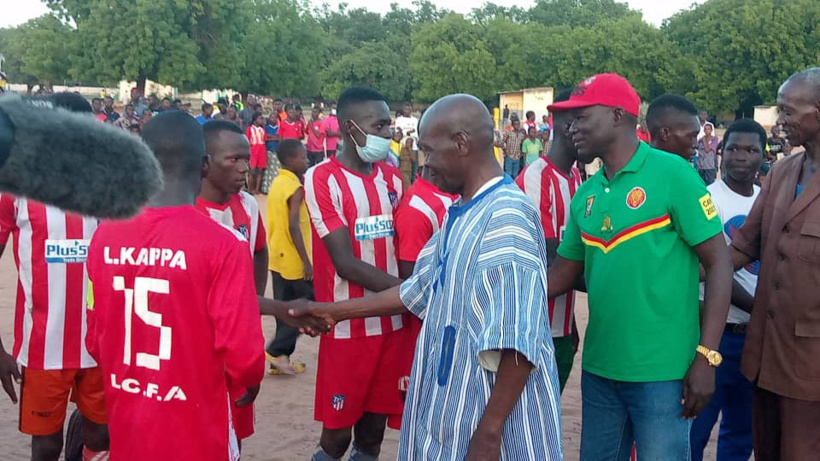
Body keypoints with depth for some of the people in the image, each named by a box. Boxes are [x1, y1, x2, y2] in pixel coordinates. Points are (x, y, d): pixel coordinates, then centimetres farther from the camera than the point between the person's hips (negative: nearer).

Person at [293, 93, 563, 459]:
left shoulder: (506, 216, -22)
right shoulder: (460, 215, 9)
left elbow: (517, 341, -25)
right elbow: (419, 291, 19)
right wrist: (333, 311, 22)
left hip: (494, 419, -9)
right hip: (454, 407, 9)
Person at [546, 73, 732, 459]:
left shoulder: (672, 174, -10)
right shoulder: (585, 194, 7)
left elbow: (719, 264, -11)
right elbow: (561, 275, 13)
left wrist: (706, 357, -16)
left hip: (661, 371, -6)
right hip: (598, 368, 6)